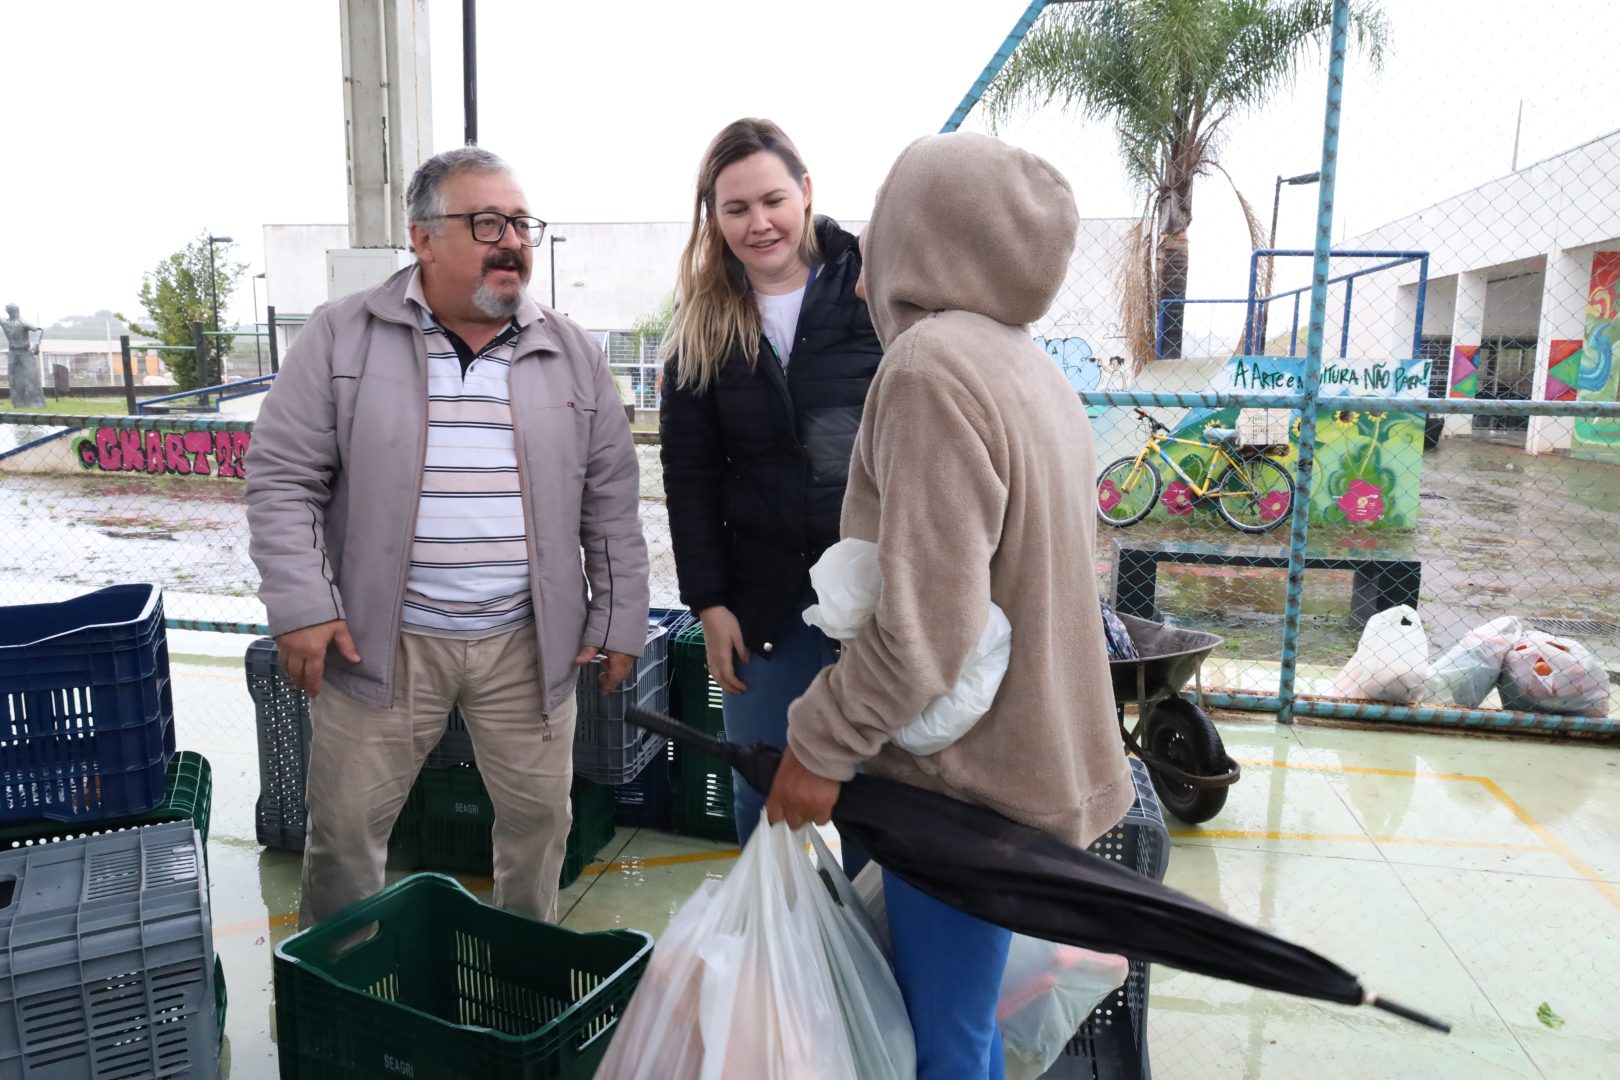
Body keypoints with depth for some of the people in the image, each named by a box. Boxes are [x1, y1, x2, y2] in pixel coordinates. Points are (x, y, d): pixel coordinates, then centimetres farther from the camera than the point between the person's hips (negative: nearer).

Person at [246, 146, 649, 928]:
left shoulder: (571, 353, 5)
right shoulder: (343, 336, -1)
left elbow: (611, 499, 7)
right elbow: (282, 476, -1)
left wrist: (619, 620, 5)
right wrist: (301, 606, -10)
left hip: (530, 643, 2)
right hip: (380, 641, -1)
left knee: (540, 816, 11)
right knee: (344, 826, 8)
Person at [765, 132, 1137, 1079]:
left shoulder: (933, 366, -21)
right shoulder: (1030, 363, 9)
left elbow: (923, 632, -26)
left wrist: (821, 746, -12)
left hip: (970, 780, -9)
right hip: (1027, 753, 9)